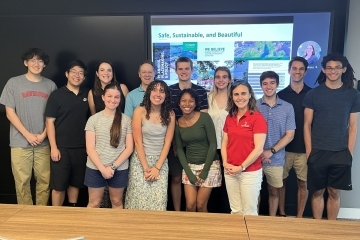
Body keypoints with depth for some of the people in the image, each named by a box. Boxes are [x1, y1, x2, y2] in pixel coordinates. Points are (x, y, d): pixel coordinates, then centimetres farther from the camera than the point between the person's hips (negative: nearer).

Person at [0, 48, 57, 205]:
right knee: (22, 182, 4)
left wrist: (43, 135, -5)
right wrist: (28, 135, -9)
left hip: (44, 143, 2)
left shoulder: (50, 85, 5)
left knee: (44, 181, 6)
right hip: (20, 142, -1)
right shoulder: (14, 83, 1)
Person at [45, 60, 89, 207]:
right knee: (58, 186, 4)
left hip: (81, 148, 4)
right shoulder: (56, 95, -4)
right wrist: (53, 147, -11)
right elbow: (50, 122, -6)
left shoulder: (87, 94, 6)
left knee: (76, 183, 15)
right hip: (61, 148, -3)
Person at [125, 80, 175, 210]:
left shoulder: (170, 114, -1)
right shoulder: (140, 111, -8)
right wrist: (146, 167, -11)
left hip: (161, 161, 2)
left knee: (158, 200, -1)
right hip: (140, 160, -2)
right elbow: (138, 142, -8)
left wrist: (157, 167, -8)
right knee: (140, 198, 0)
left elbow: (167, 143, -2)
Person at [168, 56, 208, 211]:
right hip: (175, 141, 0)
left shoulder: (201, 91, 2)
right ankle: (177, 212, 23)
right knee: (176, 178, 8)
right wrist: (173, 141, -5)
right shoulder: (169, 91, 2)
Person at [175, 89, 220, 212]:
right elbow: (179, 149, 3)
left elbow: (213, 144, -11)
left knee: (201, 205, 1)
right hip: (189, 166, 3)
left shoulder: (204, 117, -11)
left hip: (209, 165, -3)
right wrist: (188, 172, -6)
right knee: (190, 206, 2)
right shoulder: (178, 123, 0)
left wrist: (205, 170, -12)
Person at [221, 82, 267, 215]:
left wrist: (241, 167, -13)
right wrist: (225, 163, -3)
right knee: (235, 210, 17)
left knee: (249, 212, 7)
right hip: (230, 172, 5)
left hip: (250, 172, -5)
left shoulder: (257, 118, -11)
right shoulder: (229, 118, 7)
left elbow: (258, 149, -15)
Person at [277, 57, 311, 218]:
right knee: (282, 182, 9)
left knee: (303, 183, 9)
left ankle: (299, 217, 23)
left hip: (305, 148, 0)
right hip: (284, 148, 0)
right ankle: (282, 214, 25)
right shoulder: (281, 95, 2)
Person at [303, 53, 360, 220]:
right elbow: (307, 125, 0)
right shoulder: (313, 94, -1)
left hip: (341, 153, 1)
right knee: (318, 192, 8)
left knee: (334, 192, 10)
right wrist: (309, 151, -4)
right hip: (318, 152, -1)